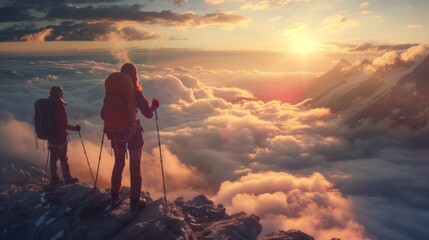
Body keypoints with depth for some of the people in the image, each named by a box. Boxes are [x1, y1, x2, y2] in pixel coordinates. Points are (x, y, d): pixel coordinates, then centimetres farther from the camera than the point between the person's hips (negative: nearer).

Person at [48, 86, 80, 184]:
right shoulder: (59, 106, -19)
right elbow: (63, 124, -22)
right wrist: (74, 128, -12)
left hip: (51, 135, 7)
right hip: (60, 135, -7)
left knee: (53, 157, 14)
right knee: (63, 158, 1)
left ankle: (54, 178, 21)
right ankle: (68, 178, 10)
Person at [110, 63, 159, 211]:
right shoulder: (135, 93, -14)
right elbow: (148, 114, -13)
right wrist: (154, 106, 7)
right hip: (133, 132, -4)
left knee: (118, 164, 19)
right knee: (135, 167, 7)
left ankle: (114, 198, 27)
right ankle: (135, 201, 13)